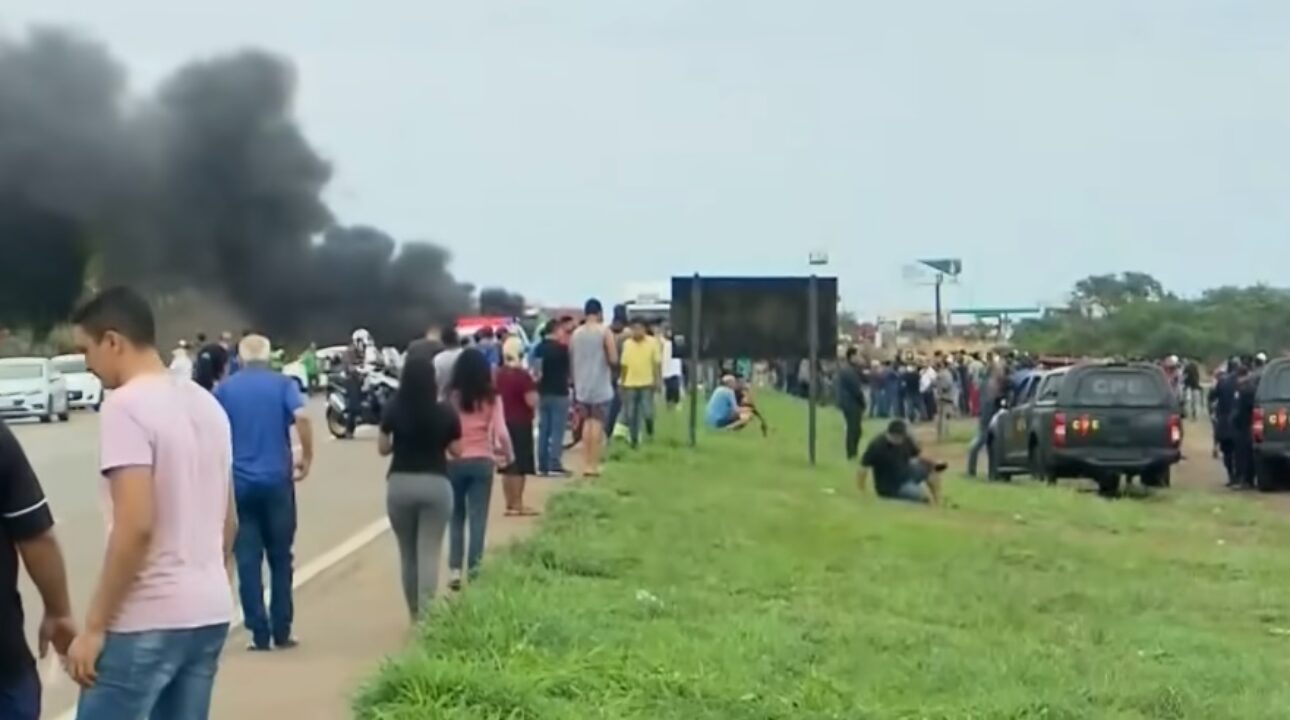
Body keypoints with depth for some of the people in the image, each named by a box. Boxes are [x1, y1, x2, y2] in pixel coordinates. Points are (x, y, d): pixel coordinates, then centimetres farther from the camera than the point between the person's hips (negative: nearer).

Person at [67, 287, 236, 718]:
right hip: (209, 614, 8)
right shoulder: (206, 404, 13)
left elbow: (136, 526, -21)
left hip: (145, 621, -8)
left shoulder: (126, 405, -13)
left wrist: (94, 626, -17)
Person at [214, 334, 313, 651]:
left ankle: (260, 635, 3)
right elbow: (302, 416, -15)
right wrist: (307, 456, -3)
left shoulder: (224, 389, 5)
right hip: (276, 480, 0)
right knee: (280, 559, 10)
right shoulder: (283, 384, 2)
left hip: (239, 483, 1)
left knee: (248, 562, 4)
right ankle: (281, 632, 11)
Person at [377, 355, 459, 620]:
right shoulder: (445, 413, -5)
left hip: (400, 484, 1)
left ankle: (415, 611, 27)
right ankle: (426, 612, -11)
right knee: (430, 552, -1)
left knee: (407, 552, 15)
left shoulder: (393, 411, -4)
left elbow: (383, 448, 4)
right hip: (435, 484, -1)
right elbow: (456, 450, 3)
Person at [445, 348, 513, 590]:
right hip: (481, 461, 0)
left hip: (454, 461, 0)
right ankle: (473, 569, 4)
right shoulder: (491, 398, -4)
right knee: (477, 518, 5)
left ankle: (455, 570, 8)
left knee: (456, 516, 13)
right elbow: (501, 433, -9)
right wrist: (508, 455, 7)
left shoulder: (450, 396, -4)